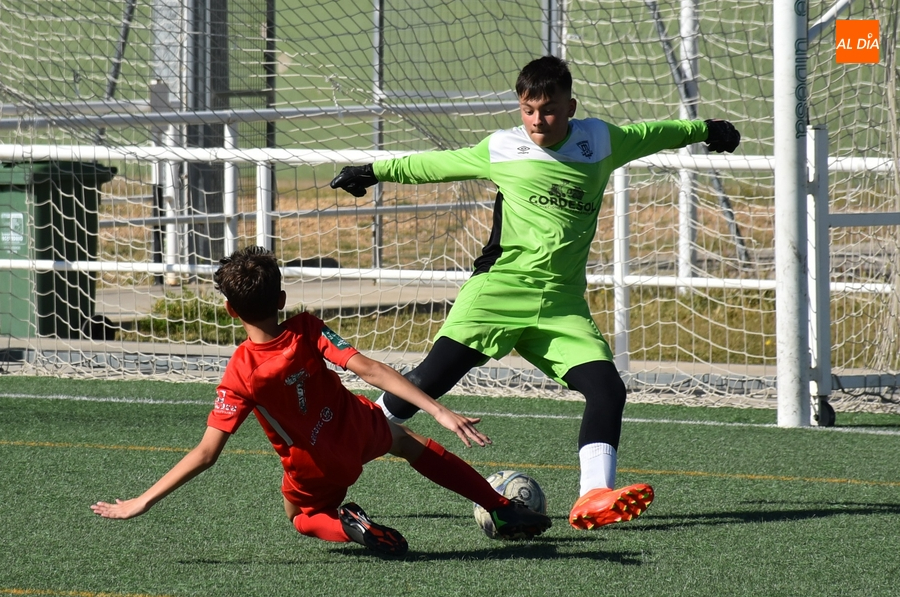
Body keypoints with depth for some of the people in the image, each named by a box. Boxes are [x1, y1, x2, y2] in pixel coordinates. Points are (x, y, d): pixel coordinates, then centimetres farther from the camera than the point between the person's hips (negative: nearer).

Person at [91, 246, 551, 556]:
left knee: (303, 516, 30)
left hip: (315, 471, -2)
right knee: (407, 441, 34)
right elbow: (367, 369, -27)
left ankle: (346, 526, -7)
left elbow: (206, 453, -28)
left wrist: (141, 502, -26)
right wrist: (438, 411, -30)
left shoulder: (240, 374, -25)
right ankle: (506, 510, 36)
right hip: (359, 433, 2)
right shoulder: (307, 331, -21)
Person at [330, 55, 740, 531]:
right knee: (431, 377, -15)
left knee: (607, 389, -17)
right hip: (499, 289, -2)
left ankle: (595, 496, -23)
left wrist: (703, 130, 38)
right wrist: (376, 171, 25)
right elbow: (436, 164, 20)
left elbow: (652, 135, 27)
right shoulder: (501, 150, 6)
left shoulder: (600, 142, 9)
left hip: (563, 304, 2)